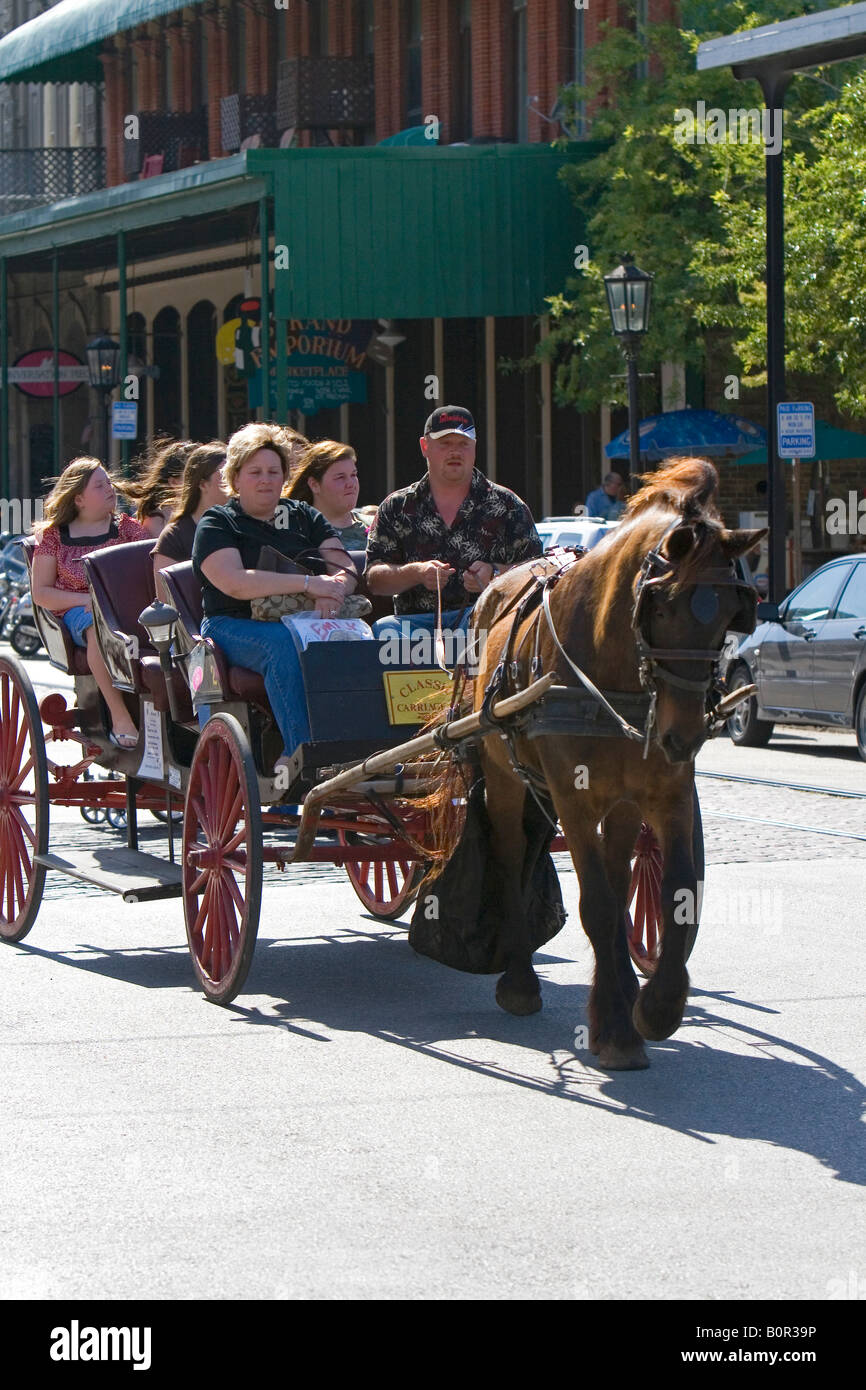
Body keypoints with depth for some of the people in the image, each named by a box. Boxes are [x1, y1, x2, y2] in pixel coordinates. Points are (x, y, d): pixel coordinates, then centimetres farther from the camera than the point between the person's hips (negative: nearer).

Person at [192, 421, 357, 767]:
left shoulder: (304, 517, 23)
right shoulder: (217, 524, 8)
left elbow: (345, 568, 11)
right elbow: (235, 583, -11)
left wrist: (332, 592, -15)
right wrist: (309, 584, -18)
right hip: (236, 626, -4)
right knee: (286, 644, -38)